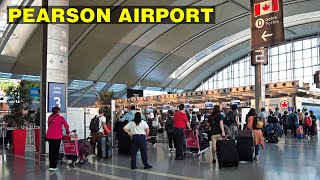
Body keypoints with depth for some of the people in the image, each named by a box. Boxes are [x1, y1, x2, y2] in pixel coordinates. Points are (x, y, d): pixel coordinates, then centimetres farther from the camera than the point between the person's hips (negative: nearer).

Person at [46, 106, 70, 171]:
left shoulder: (49, 118, 11)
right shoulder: (61, 118, 0)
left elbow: (49, 126, 17)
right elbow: (66, 125, 5)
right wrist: (67, 131, 24)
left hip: (49, 136, 4)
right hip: (57, 136, -4)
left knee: (51, 151, 13)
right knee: (56, 151, 3)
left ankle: (51, 165, 20)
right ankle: (53, 166, 3)